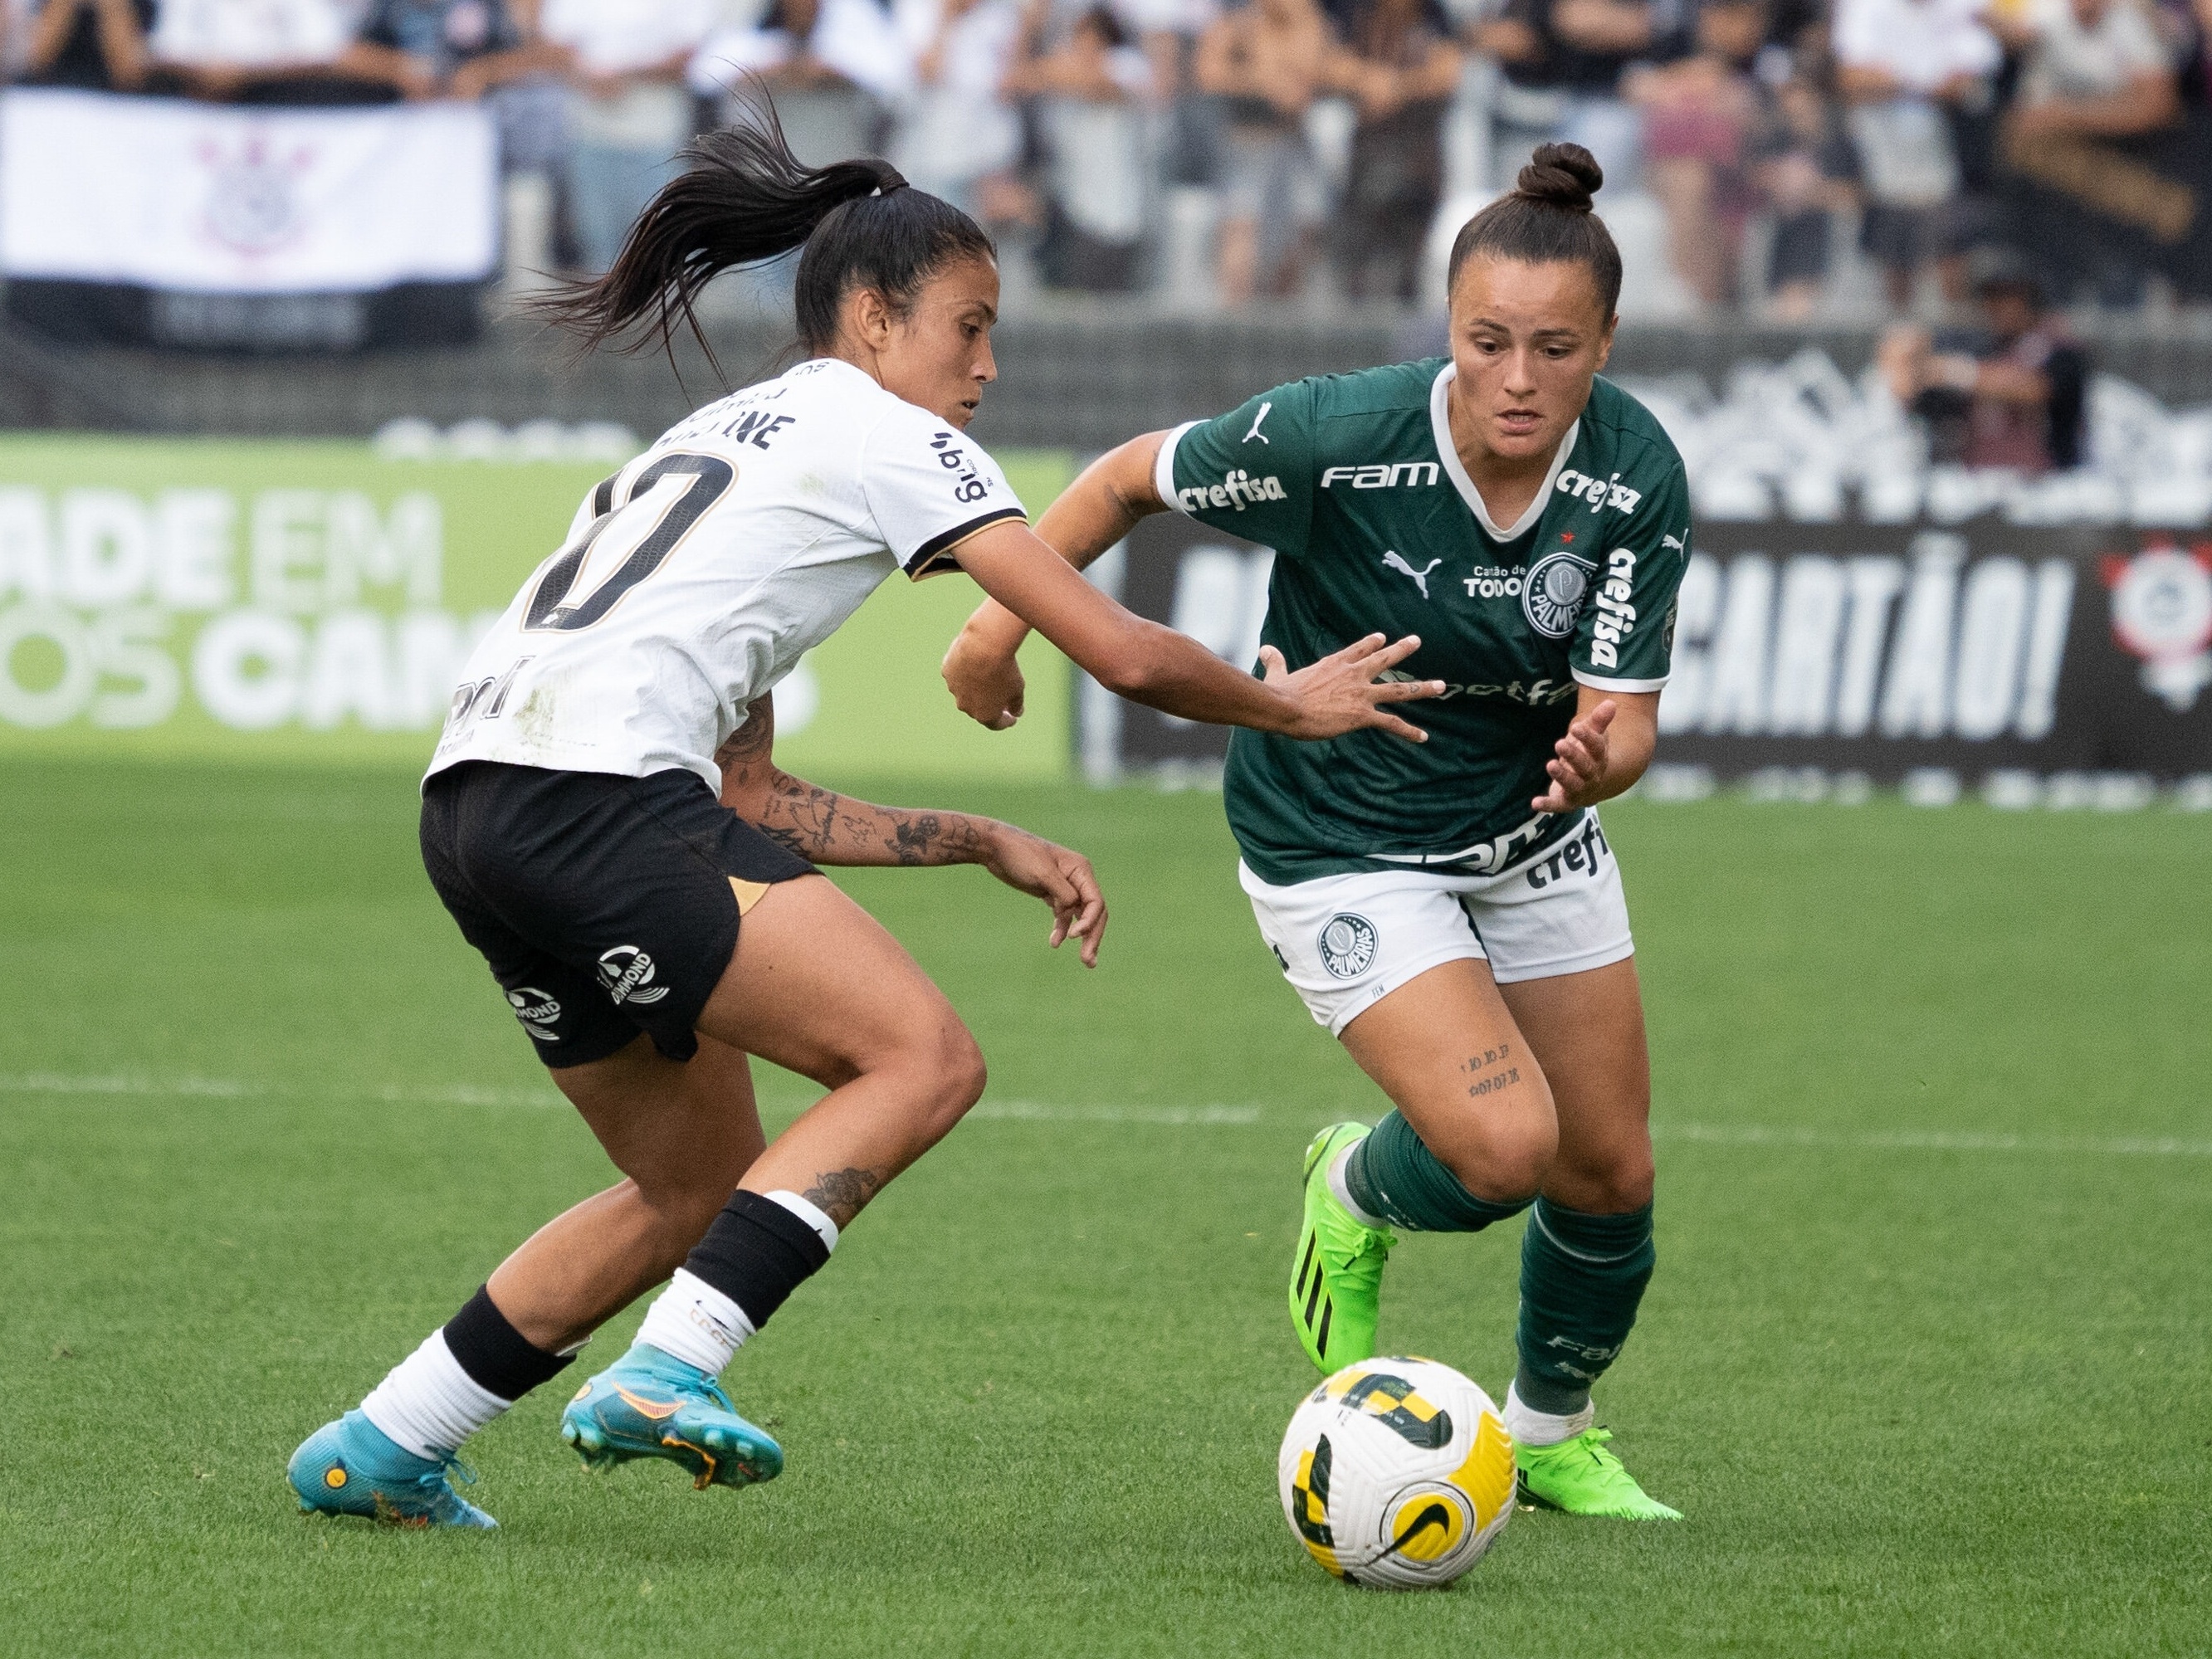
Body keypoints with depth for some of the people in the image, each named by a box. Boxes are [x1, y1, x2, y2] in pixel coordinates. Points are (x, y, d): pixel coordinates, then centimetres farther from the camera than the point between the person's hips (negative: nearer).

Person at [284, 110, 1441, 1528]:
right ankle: (667, 1375, -22)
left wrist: (990, 846, 28)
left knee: (700, 1186, 19)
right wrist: (1283, 705, 20)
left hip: (473, 813, 9)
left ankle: (376, 1452, 20)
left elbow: (750, 804, 28)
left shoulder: (729, 443, 31)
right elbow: (1121, 651, 2)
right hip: (597, 794, -9)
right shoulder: (890, 438, 5)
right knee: (926, 1058, -10)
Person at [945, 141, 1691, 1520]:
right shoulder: (1339, 436, -28)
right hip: (1342, 848, -4)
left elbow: (1626, 716, -20)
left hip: (1533, 829, 4)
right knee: (1504, 1146, -21)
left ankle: (1555, 1434, 38)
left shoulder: (1638, 476, -19)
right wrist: (1004, 617, -7)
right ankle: (1354, 1199, 16)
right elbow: (1134, 478, -11)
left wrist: (1600, 760, -43)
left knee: (1611, 1173, 7)